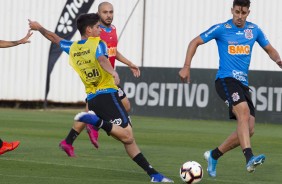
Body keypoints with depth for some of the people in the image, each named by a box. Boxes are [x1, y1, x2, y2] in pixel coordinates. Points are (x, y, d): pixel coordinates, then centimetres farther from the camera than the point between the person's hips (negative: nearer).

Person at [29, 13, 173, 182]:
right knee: (127, 135, -23)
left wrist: (39, 28, 51)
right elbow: (102, 59, -24)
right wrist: (113, 72, -43)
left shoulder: (72, 48, 16)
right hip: (107, 94, -8)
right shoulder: (98, 43, -2)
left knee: (128, 139, 6)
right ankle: (96, 121, -34)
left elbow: (54, 38, 32)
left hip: (91, 98, 8)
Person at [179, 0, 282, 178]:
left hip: (243, 83, 6)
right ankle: (249, 158, -44)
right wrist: (186, 67, -2)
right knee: (244, 112, -31)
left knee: (249, 129, -2)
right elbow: (195, 42, 5)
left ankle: (214, 155, 15)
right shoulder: (221, 29, -2)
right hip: (226, 79, -6)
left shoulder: (254, 30, 10)